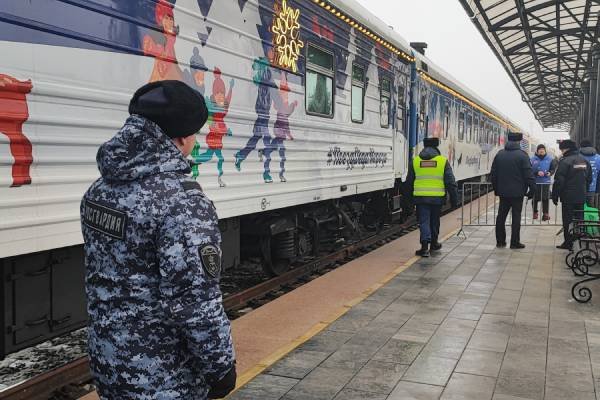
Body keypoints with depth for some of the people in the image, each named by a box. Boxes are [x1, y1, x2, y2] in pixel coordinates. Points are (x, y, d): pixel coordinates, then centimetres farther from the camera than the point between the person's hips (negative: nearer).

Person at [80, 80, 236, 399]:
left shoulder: (101, 189, 0)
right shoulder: (183, 203, -26)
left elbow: (101, 275, 9)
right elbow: (196, 303, -25)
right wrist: (221, 366, -12)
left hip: (107, 362, 7)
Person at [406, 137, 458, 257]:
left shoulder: (415, 161, 4)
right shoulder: (443, 161, 0)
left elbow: (409, 183, 10)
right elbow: (451, 183, -1)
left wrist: (409, 198, 20)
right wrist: (454, 200, 4)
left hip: (420, 198, 0)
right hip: (437, 198, 0)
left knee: (424, 222, 1)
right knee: (434, 221, 17)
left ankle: (425, 246, -14)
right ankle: (434, 244, 32)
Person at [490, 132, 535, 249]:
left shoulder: (499, 154, 6)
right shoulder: (522, 155, -10)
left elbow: (493, 174, 11)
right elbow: (528, 174, -13)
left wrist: (496, 189, 18)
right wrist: (532, 189, -5)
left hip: (503, 191, 4)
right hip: (517, 192, -4)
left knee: (501, 216, 11)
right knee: (516, 217, 1)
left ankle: (500, 241, 15)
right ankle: (515, 242, 3)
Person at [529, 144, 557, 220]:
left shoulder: (550, 159, 2)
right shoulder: (533, 159, -4)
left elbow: (553, 168, 7)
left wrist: (550, 173, -13)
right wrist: (537, 173, -21)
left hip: (546, 181, 1)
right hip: (535, 182, -1)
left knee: (545, 198, -1)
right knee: (535, 198, 5)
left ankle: (546, 213, 8)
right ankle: (535, 212, 21)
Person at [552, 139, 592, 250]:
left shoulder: (565, 161, -16)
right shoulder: (584, 160, 9)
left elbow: (559, 181, -17)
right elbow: (589, 179, 17)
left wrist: (555, 196, -10)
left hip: (568, 197, -6)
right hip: (581, 197, 6)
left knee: (567, 221, 1)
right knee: (579, 219, 13)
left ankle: (568, 243, 4)